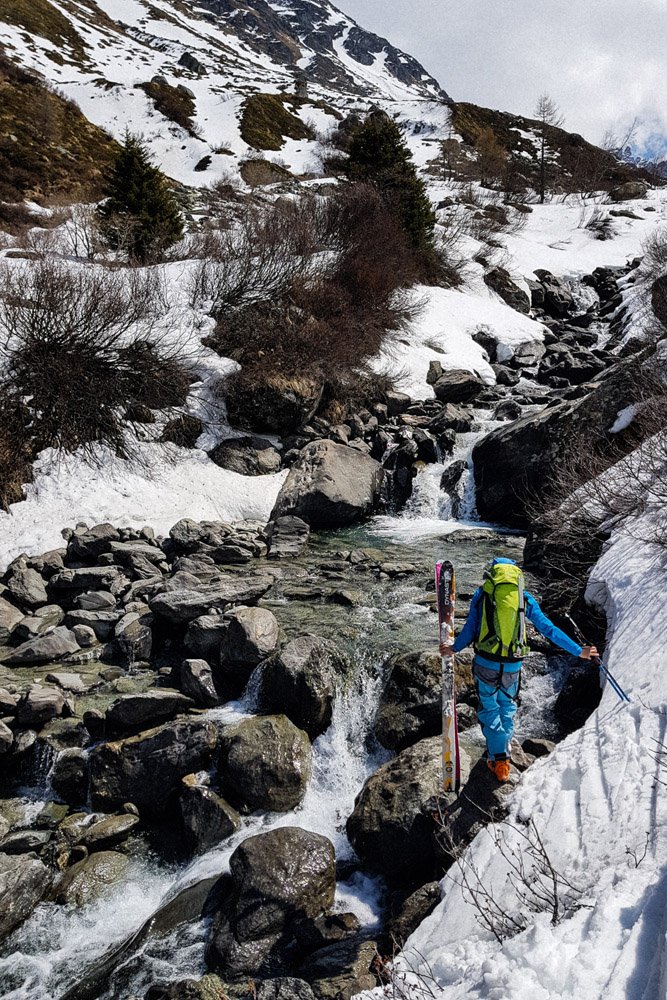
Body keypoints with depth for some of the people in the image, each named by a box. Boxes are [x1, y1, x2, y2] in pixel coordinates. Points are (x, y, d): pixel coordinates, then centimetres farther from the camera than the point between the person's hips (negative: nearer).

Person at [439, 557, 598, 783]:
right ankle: (504, 746, 38)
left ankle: (498, 758, 12)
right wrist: (577, 651, 10)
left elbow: (470, 629, -3)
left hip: (486, 662, -1)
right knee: (507, 706, 25)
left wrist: (454, 648, 11)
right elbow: (548, 629, 3)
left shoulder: (482, 594, 0)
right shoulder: (525, 598, 3)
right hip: (513, 665, 2)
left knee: (489, 708, 15)